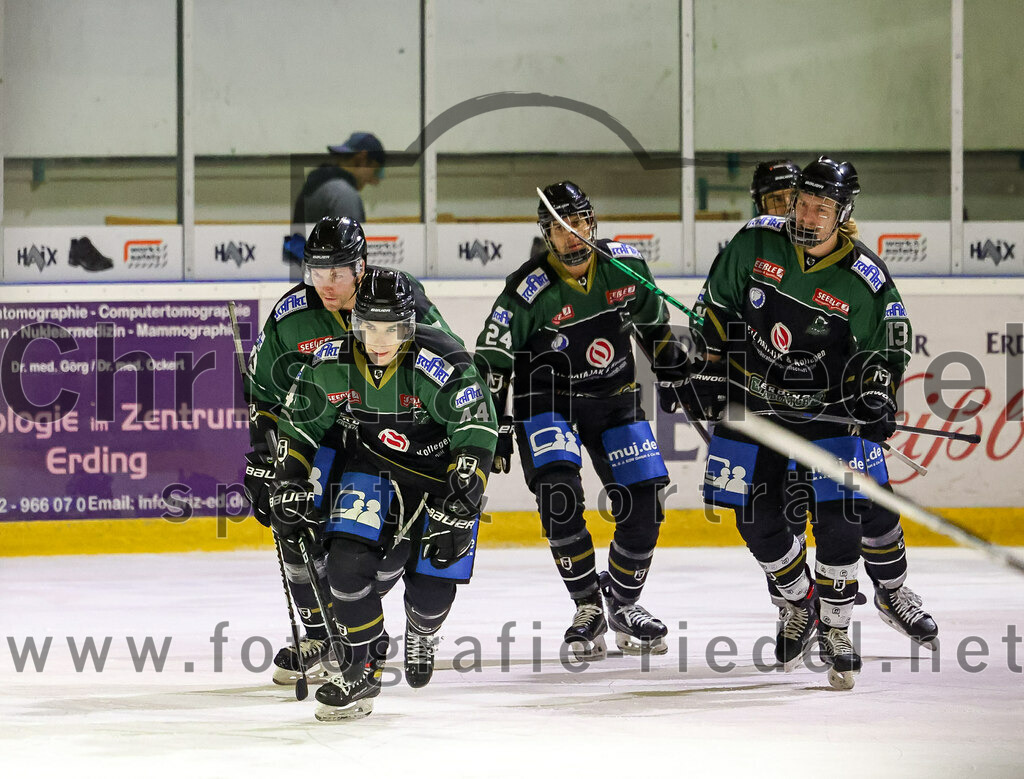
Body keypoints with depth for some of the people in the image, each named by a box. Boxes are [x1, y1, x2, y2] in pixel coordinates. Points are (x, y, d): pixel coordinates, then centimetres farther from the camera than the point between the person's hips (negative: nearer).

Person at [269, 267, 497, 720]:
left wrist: (459, 507, -30)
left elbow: (477, 433, -26)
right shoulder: (333, 364, -14)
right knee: (348, 560, -19)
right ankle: (363, 667, 0)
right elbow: (298, 423, 3)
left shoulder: (440, 363, -28)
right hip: (373, 468, 3)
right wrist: (288, 488, -2)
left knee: (432, 587, -8)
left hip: (442, 473, -3)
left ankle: (422, 632, 32)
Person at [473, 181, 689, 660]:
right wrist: (495, 428, -16)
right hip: (547, 400, -4)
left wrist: (673, 373, 18)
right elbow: (490, 360, -14)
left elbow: (652, 322, 13)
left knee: (643, 503, -4)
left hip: (614, 398, 4)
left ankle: (623, 603, 18)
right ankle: (587, 607, -9)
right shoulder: (529, 291, -19)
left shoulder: (625, 265, -7)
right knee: (559, 495, -23)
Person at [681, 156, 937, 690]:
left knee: (848, 514, -11)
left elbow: (882, 351, -4)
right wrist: (707, 372, 2)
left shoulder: (865, 281, -14)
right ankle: (800, 604, 24)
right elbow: (717, 307, 4)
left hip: (828, 409, -2)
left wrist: (876, 396, -22)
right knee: (757, 519, 0)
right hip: (752, 401, 2)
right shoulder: (755, 242, -8)